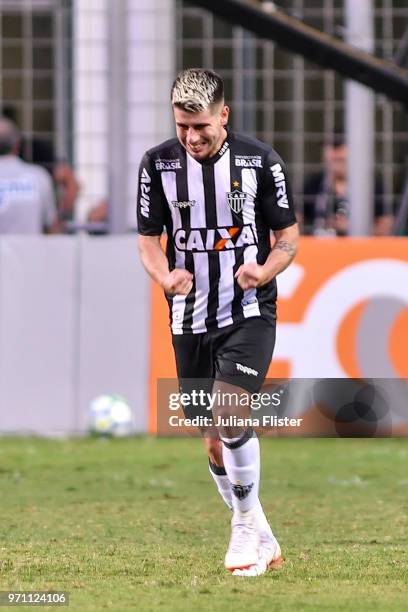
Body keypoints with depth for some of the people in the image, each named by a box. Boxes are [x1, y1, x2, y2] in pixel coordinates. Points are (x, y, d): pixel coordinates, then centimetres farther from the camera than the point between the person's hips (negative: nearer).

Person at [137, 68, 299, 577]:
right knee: (214, 443, 6)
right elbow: (148, 239, 7)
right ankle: (261, 543, 23)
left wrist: (263, 272, -18)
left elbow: (288, 235, 2)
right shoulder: (158, 164, -1)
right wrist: (166, 277, -15)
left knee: (229, 413, -23)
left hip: (249, 312, -3)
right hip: (191, 320, 3)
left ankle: (246, 523, -5)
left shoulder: (260, 161, -6)